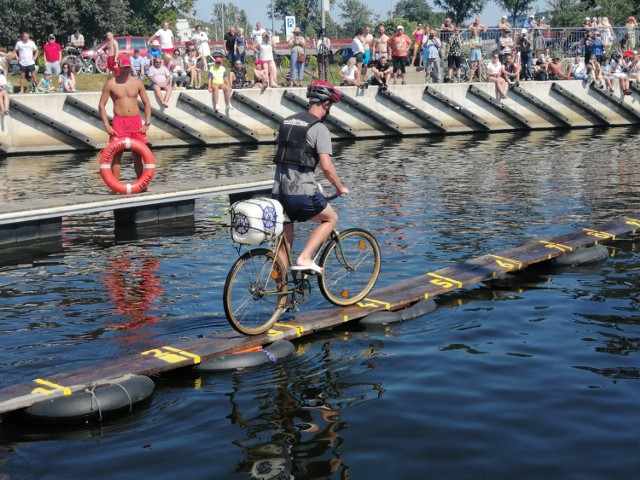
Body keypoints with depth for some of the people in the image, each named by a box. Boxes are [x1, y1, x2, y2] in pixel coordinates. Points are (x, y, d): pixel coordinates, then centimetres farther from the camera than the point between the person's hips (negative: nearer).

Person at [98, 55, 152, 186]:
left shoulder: (137, 83, 6)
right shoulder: (111, 83, -2)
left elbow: (146, 103, 10)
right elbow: (101, 105, -1)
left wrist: (147, 123, 1)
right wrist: (106, 125, -10)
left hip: (136, 121, 3)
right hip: (119, 121, -3)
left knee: (138, 154, 7)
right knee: (117, 154, -4)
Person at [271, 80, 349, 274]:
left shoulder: (287, 122, 15)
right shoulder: (319, 128, -7)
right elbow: (326, 166, -14)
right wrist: (340, 188, 0)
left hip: (278, 192, 7)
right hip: (302, 194, -6)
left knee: (283, 243, 16)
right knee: (331, 218, 18)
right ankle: (304, 258, 2)